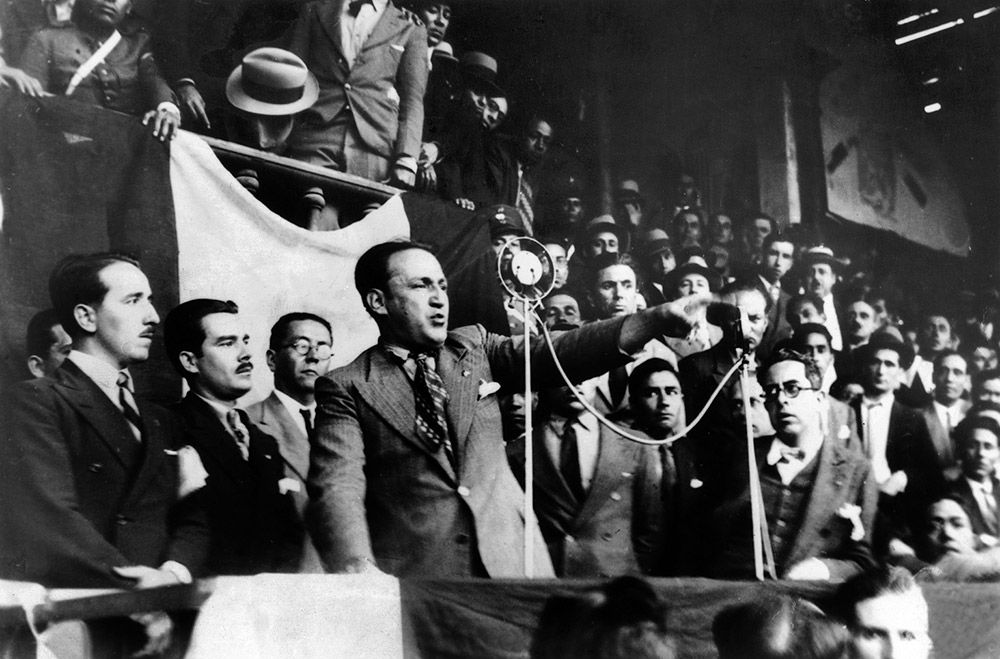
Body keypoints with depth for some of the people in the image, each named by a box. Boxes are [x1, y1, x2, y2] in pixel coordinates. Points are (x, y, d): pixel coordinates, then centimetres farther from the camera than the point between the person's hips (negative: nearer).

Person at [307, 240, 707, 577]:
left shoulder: (474, 346, 15)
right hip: (416, 578, -4)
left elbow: (554, 356, 4)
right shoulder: (347, 388, 1)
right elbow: (337, 486, -10)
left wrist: (660, 319, -9)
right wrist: (359, 572, -29)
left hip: (510, 563, 4)